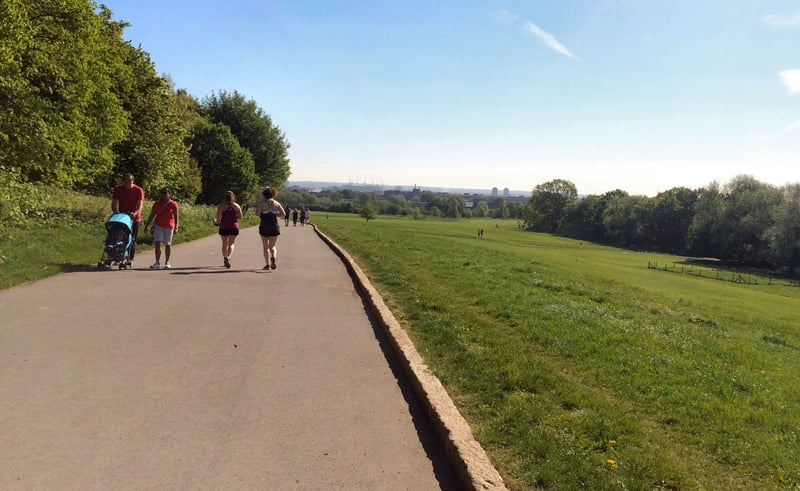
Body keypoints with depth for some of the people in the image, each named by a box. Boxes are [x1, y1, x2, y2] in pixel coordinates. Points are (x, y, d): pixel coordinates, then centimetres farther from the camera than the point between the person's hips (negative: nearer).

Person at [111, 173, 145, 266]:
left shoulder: (139, 191, -9)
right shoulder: (118, 189, -3)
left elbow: (140, 205, -17)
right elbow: (114, 204, -5)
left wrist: (135, 213, -37)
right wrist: (116, 212, -25)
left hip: (134, 218, -2)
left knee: (132, 239, 2)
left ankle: (131, 259, 8)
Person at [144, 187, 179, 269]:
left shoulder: (173, 204, -3)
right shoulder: (157, 204, 3)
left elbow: (176, 217, -1)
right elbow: (151, 216, 7)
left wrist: (176, 227, -10)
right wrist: (146, 226, 6)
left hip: (169, 227, -1)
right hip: (158, 226, 1)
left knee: (167, 245, 9)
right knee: (157, 243, -10)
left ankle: (167, 262, 22)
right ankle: (157, 263, -9)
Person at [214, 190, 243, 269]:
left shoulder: (220, 206, -5)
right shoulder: (236, 206, 0)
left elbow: (218, 218, -12)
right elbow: (240, 217, 2)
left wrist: (216, 222, 8)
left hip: (223, 227, 0)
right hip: (234, 227, 0)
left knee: (225, 244, 15)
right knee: (231, 244, 2)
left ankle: (225, 260, 23)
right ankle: (228, 257, -22)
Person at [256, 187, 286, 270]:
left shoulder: (261, 204, -2)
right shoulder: (276, 203, 6)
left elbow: (257, 213, -15)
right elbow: (283, 214, -1)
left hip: (264, 227, -1)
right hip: (274, 227, 1)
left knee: (266, 247, 12)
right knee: (272, 247, 3)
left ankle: (268, 264, 8)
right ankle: (273, 257, -28)